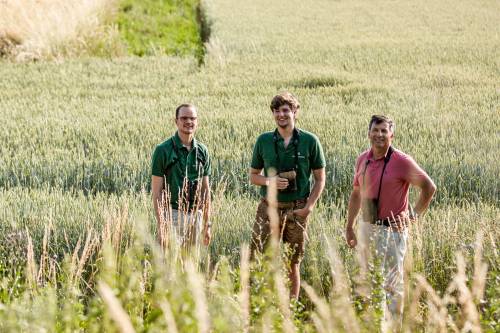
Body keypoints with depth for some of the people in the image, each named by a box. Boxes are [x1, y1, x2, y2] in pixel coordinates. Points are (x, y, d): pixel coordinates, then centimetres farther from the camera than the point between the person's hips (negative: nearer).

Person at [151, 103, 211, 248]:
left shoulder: (202, 151, 8)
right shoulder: (163, 150, -7)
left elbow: (205, 189, 14)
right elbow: (156, 191, -7)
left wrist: (207, 224, 11)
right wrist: (160, 226, -14)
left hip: (195, 214, 5)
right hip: (172, 213, -5)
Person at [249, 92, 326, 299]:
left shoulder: (309, 141, -1)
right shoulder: (264, 141, 4)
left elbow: (320, 179, 3)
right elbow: (253, 176, 11)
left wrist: (309, 207, -9)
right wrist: (269, 181, -11)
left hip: (297, 210, -1)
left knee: (293, 264, 7)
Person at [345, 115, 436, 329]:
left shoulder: (401, 161, -12)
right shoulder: (362, 160, 5)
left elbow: (429, 187, -6)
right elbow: (356, 194, 16)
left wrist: (414, 215, -6)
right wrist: (349, 227, 16)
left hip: (392, 230, -6)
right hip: (366, 229, 6)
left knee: (392, 283, -4)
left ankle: (394, 326, 2)